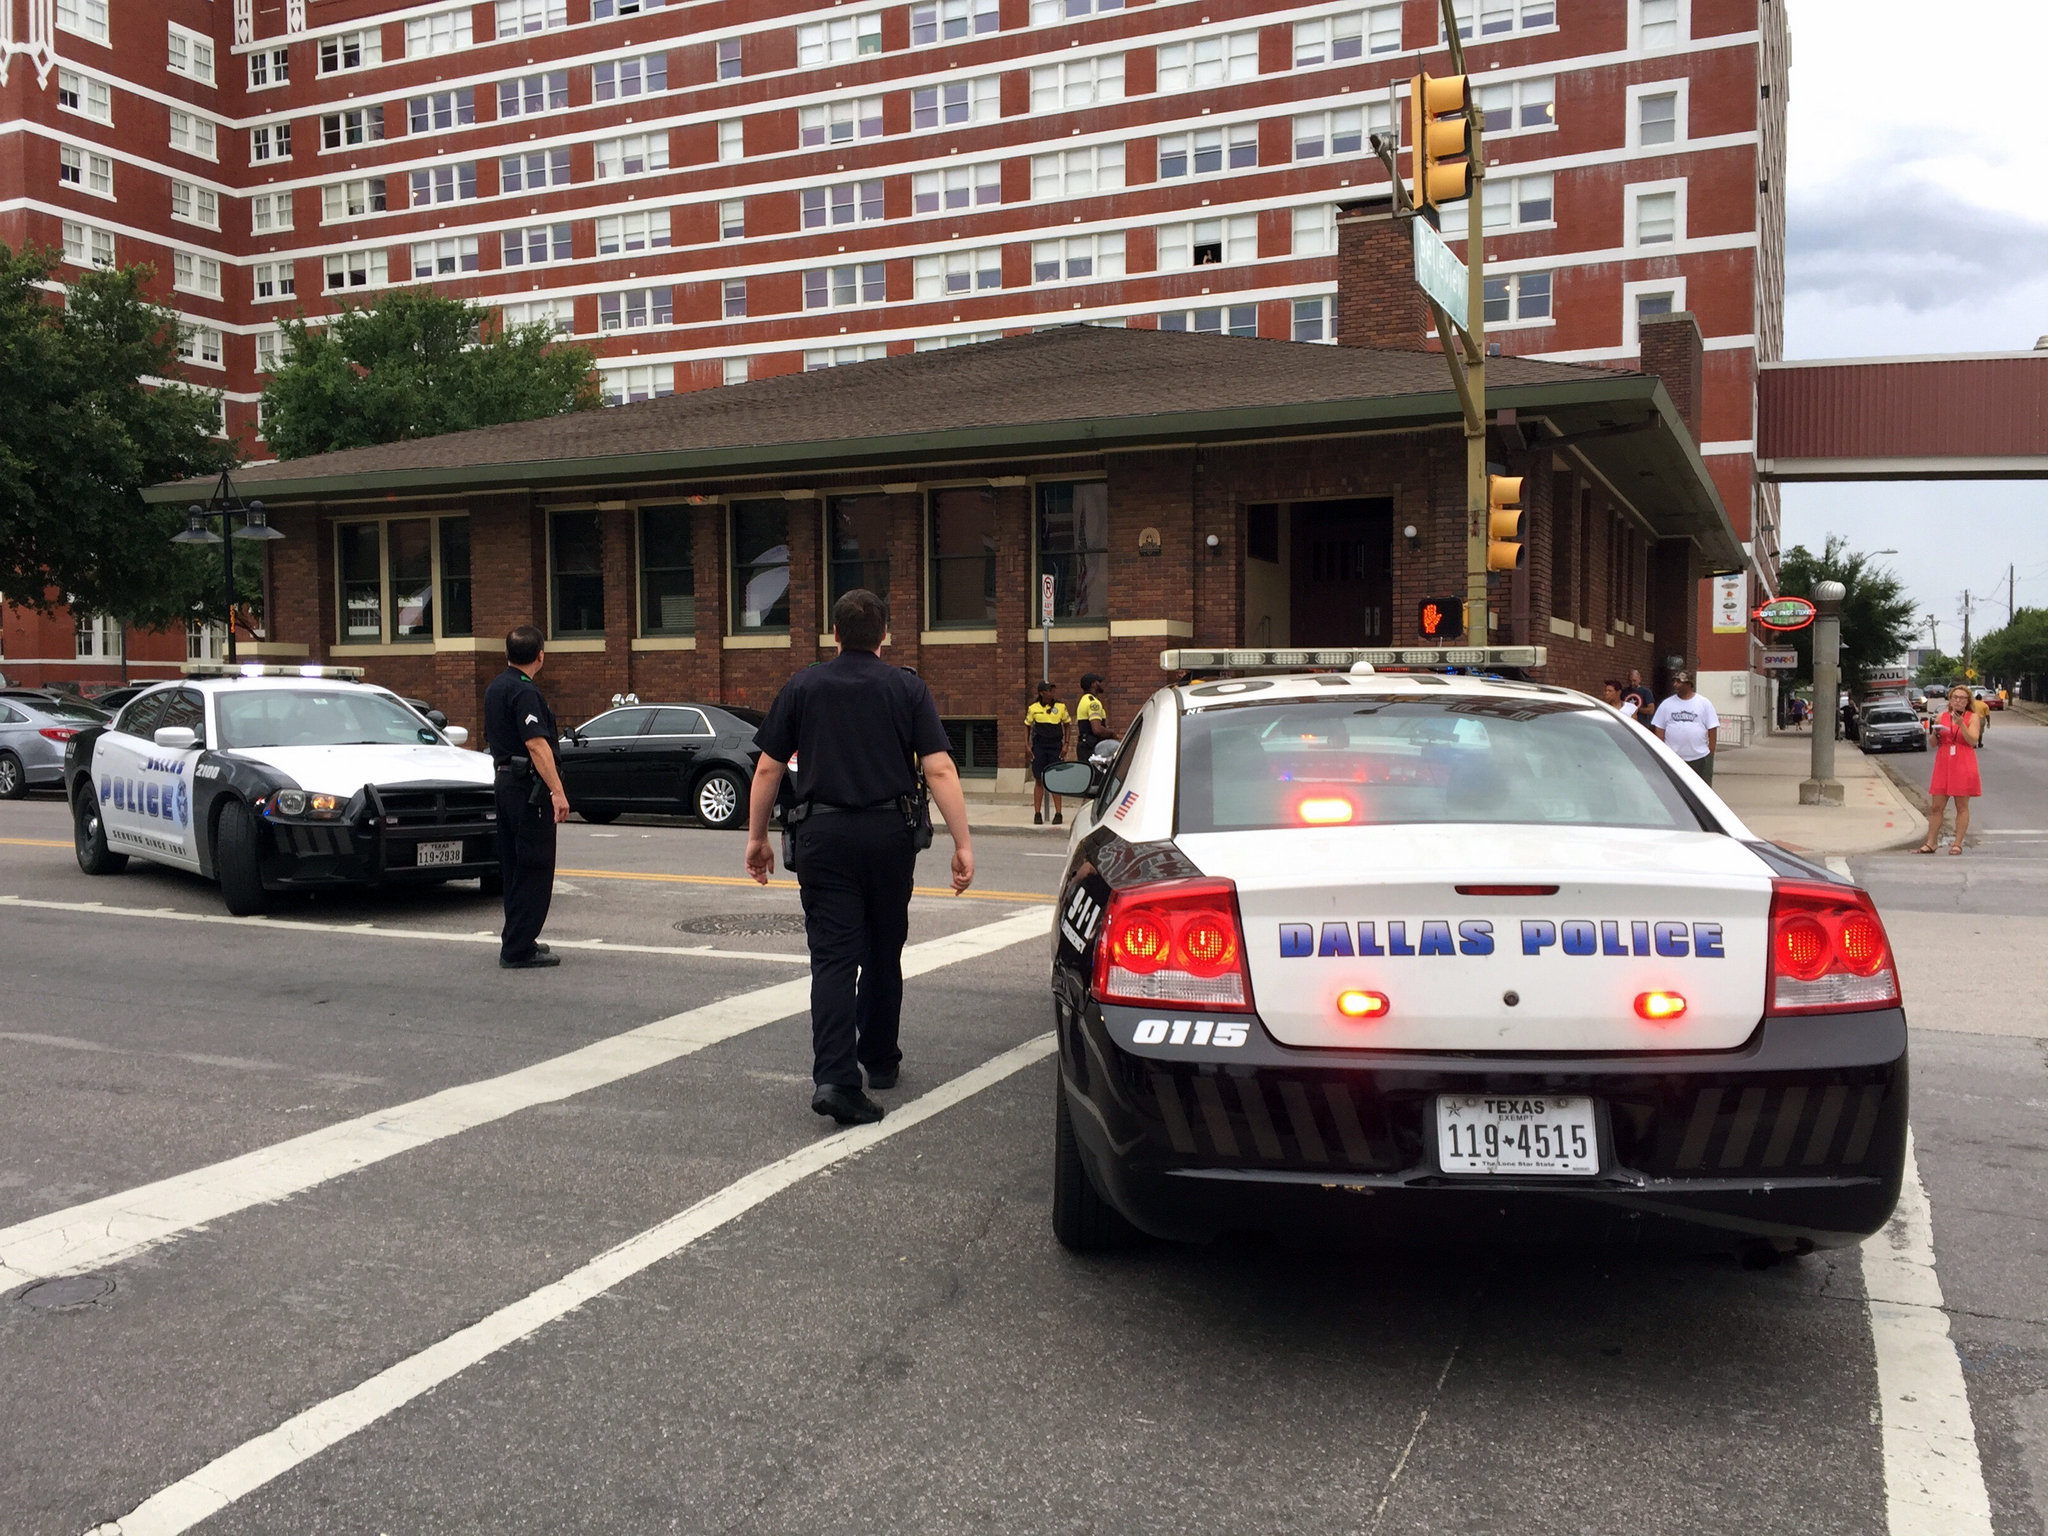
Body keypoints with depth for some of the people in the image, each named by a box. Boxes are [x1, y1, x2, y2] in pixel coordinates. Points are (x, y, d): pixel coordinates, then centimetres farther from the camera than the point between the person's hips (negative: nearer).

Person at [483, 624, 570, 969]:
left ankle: (517, 941, 22)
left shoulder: (495, 688, 14)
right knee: (534, 869, -6)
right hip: (528, 785, -10)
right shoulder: (524, 692, -16)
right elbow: (537, 744, -23)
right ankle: (519, 949, -5)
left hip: (505, 781, 10)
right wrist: (557, 792, -25)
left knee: (514, 867, 15)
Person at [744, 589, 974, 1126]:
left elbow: (768, 768, 3)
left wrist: (757, 836, 13)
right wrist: (963, 843, -7)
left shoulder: (802, 687, 4)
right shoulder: (908, 689, 1)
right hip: (890, 833, 1)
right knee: (883, 951, 17)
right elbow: (939, 769, -7)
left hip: (822, 835, -1)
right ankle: (880, 1060, 31)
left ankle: (834, 1077, -15)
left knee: (833, 956, -2)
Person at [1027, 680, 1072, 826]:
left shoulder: (1060, 707, 3)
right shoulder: (1033, 709, 2)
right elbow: (1027, 726, 11)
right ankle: (1037, 814, 6)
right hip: (1039, 746, 0)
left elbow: (1067, 725, 11)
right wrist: (1028, 746, 3)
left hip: (1055, 745, 0)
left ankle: (1058, 814, 3)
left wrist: (1065, 744, 3)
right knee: (1039, 780, 1)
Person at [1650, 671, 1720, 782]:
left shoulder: (1704, 703, 3)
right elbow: (1659, 730, 6)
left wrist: (1711, 753, -4)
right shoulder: (1666, 704, 6)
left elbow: (1712, 730, 2)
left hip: (1700, 758, -1)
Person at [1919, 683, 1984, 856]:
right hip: (1943, 765, 3)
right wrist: (1935, 733, -7)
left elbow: (1973, 741, -11)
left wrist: (1961, 724, -21)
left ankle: (1957, 843, 6)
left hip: (1963, 766, -3)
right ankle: (1930, 843, 6)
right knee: (1936, 807, 3)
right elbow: (1933, 744, 14)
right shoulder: (1942, 716, 11)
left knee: (1962, 807, 1)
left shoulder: (1973, 718, 2)